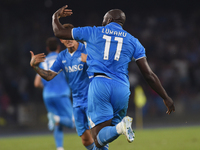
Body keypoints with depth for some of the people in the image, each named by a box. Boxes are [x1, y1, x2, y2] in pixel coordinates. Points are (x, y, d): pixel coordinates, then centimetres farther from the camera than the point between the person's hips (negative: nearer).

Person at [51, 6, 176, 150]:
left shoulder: (93, 33, 13)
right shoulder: (133, 41, 16)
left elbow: (59, 32, 22)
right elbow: (149, 75, 11)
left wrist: (56, 17, 44)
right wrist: (166, 98, 19)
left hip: (99, 84, -2)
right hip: (122, 88, 2)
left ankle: (120, 127, -37)